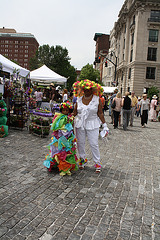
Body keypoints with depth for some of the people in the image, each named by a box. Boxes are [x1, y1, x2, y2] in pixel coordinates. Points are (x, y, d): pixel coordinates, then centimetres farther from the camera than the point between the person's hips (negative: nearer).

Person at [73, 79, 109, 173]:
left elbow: (100, 113, -2)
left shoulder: (97, 99, -2)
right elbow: (75, 112, 9)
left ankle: (97, 163, 11)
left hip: (92, 124, -3)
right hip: (80, 123, 3)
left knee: (94, 144, -4)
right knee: (80, 143, 8)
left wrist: (105, 125, -6)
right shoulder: (79, 99, 6)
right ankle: (83, 159, 29)